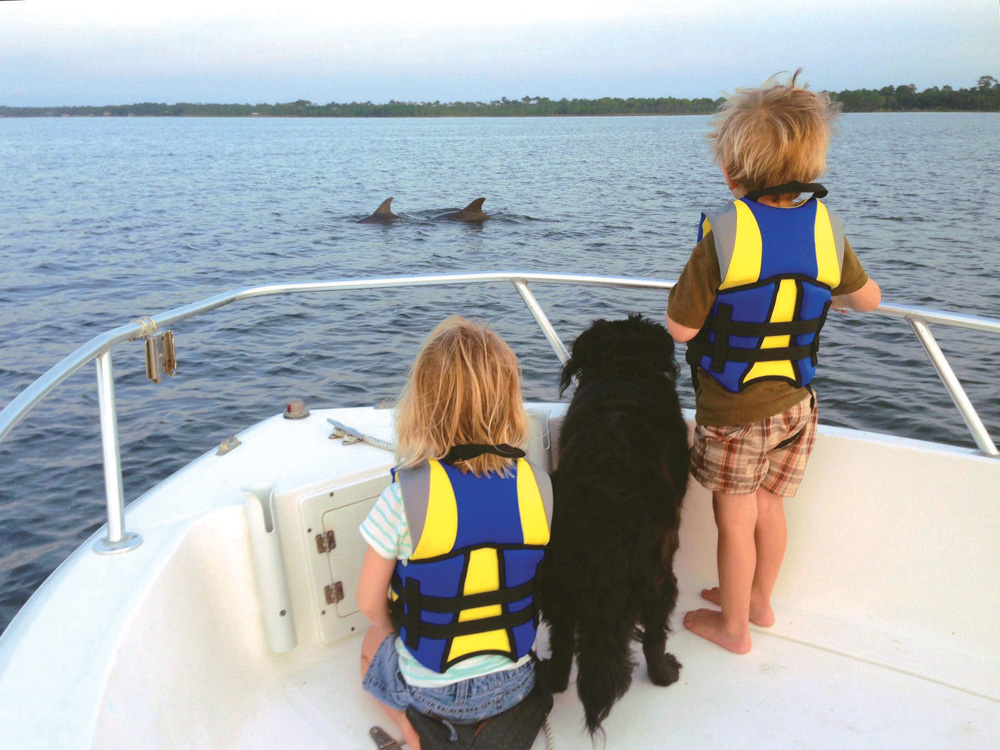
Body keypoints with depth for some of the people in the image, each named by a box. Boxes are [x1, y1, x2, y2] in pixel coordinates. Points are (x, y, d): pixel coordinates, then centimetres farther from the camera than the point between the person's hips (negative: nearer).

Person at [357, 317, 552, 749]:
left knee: (374, 644, 29)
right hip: (514, 683, 3)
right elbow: (534, 580, -1)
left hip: (431, 691, -3)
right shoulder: (538, 485, -15)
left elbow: (370, 603, -12)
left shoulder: (405, 495, -25)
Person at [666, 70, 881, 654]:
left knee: (735, 518, 11)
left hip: (732, 410, -5)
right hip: (796, 403, 6)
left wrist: (692, 290, 3)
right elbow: (868, 298, 10)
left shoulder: (723, 234, -23)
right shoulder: (827, 228, -5)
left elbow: (681, 327, -18)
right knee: (770, 507, 22)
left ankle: (733, 626, 29)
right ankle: (758, 600, 42)